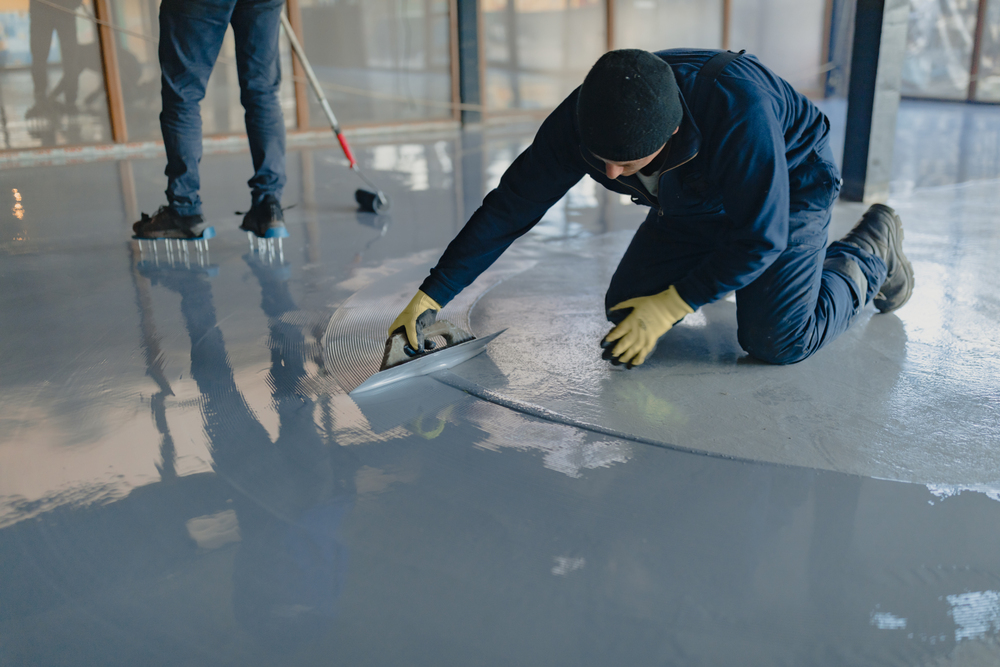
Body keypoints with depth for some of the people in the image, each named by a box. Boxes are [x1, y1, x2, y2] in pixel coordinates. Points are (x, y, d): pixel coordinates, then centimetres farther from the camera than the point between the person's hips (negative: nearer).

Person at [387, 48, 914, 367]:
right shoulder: (581, 120, -28)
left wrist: (672, 305, -28)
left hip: (787, 187, -4)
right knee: (624, 308, -4)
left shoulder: (739, 109, -43)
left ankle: (870, 250, 13)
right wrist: (430, 297, -22)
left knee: (777, 340, -15)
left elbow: (761, 236, -31)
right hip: (694, 205, 5)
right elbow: (509, 208, -21)